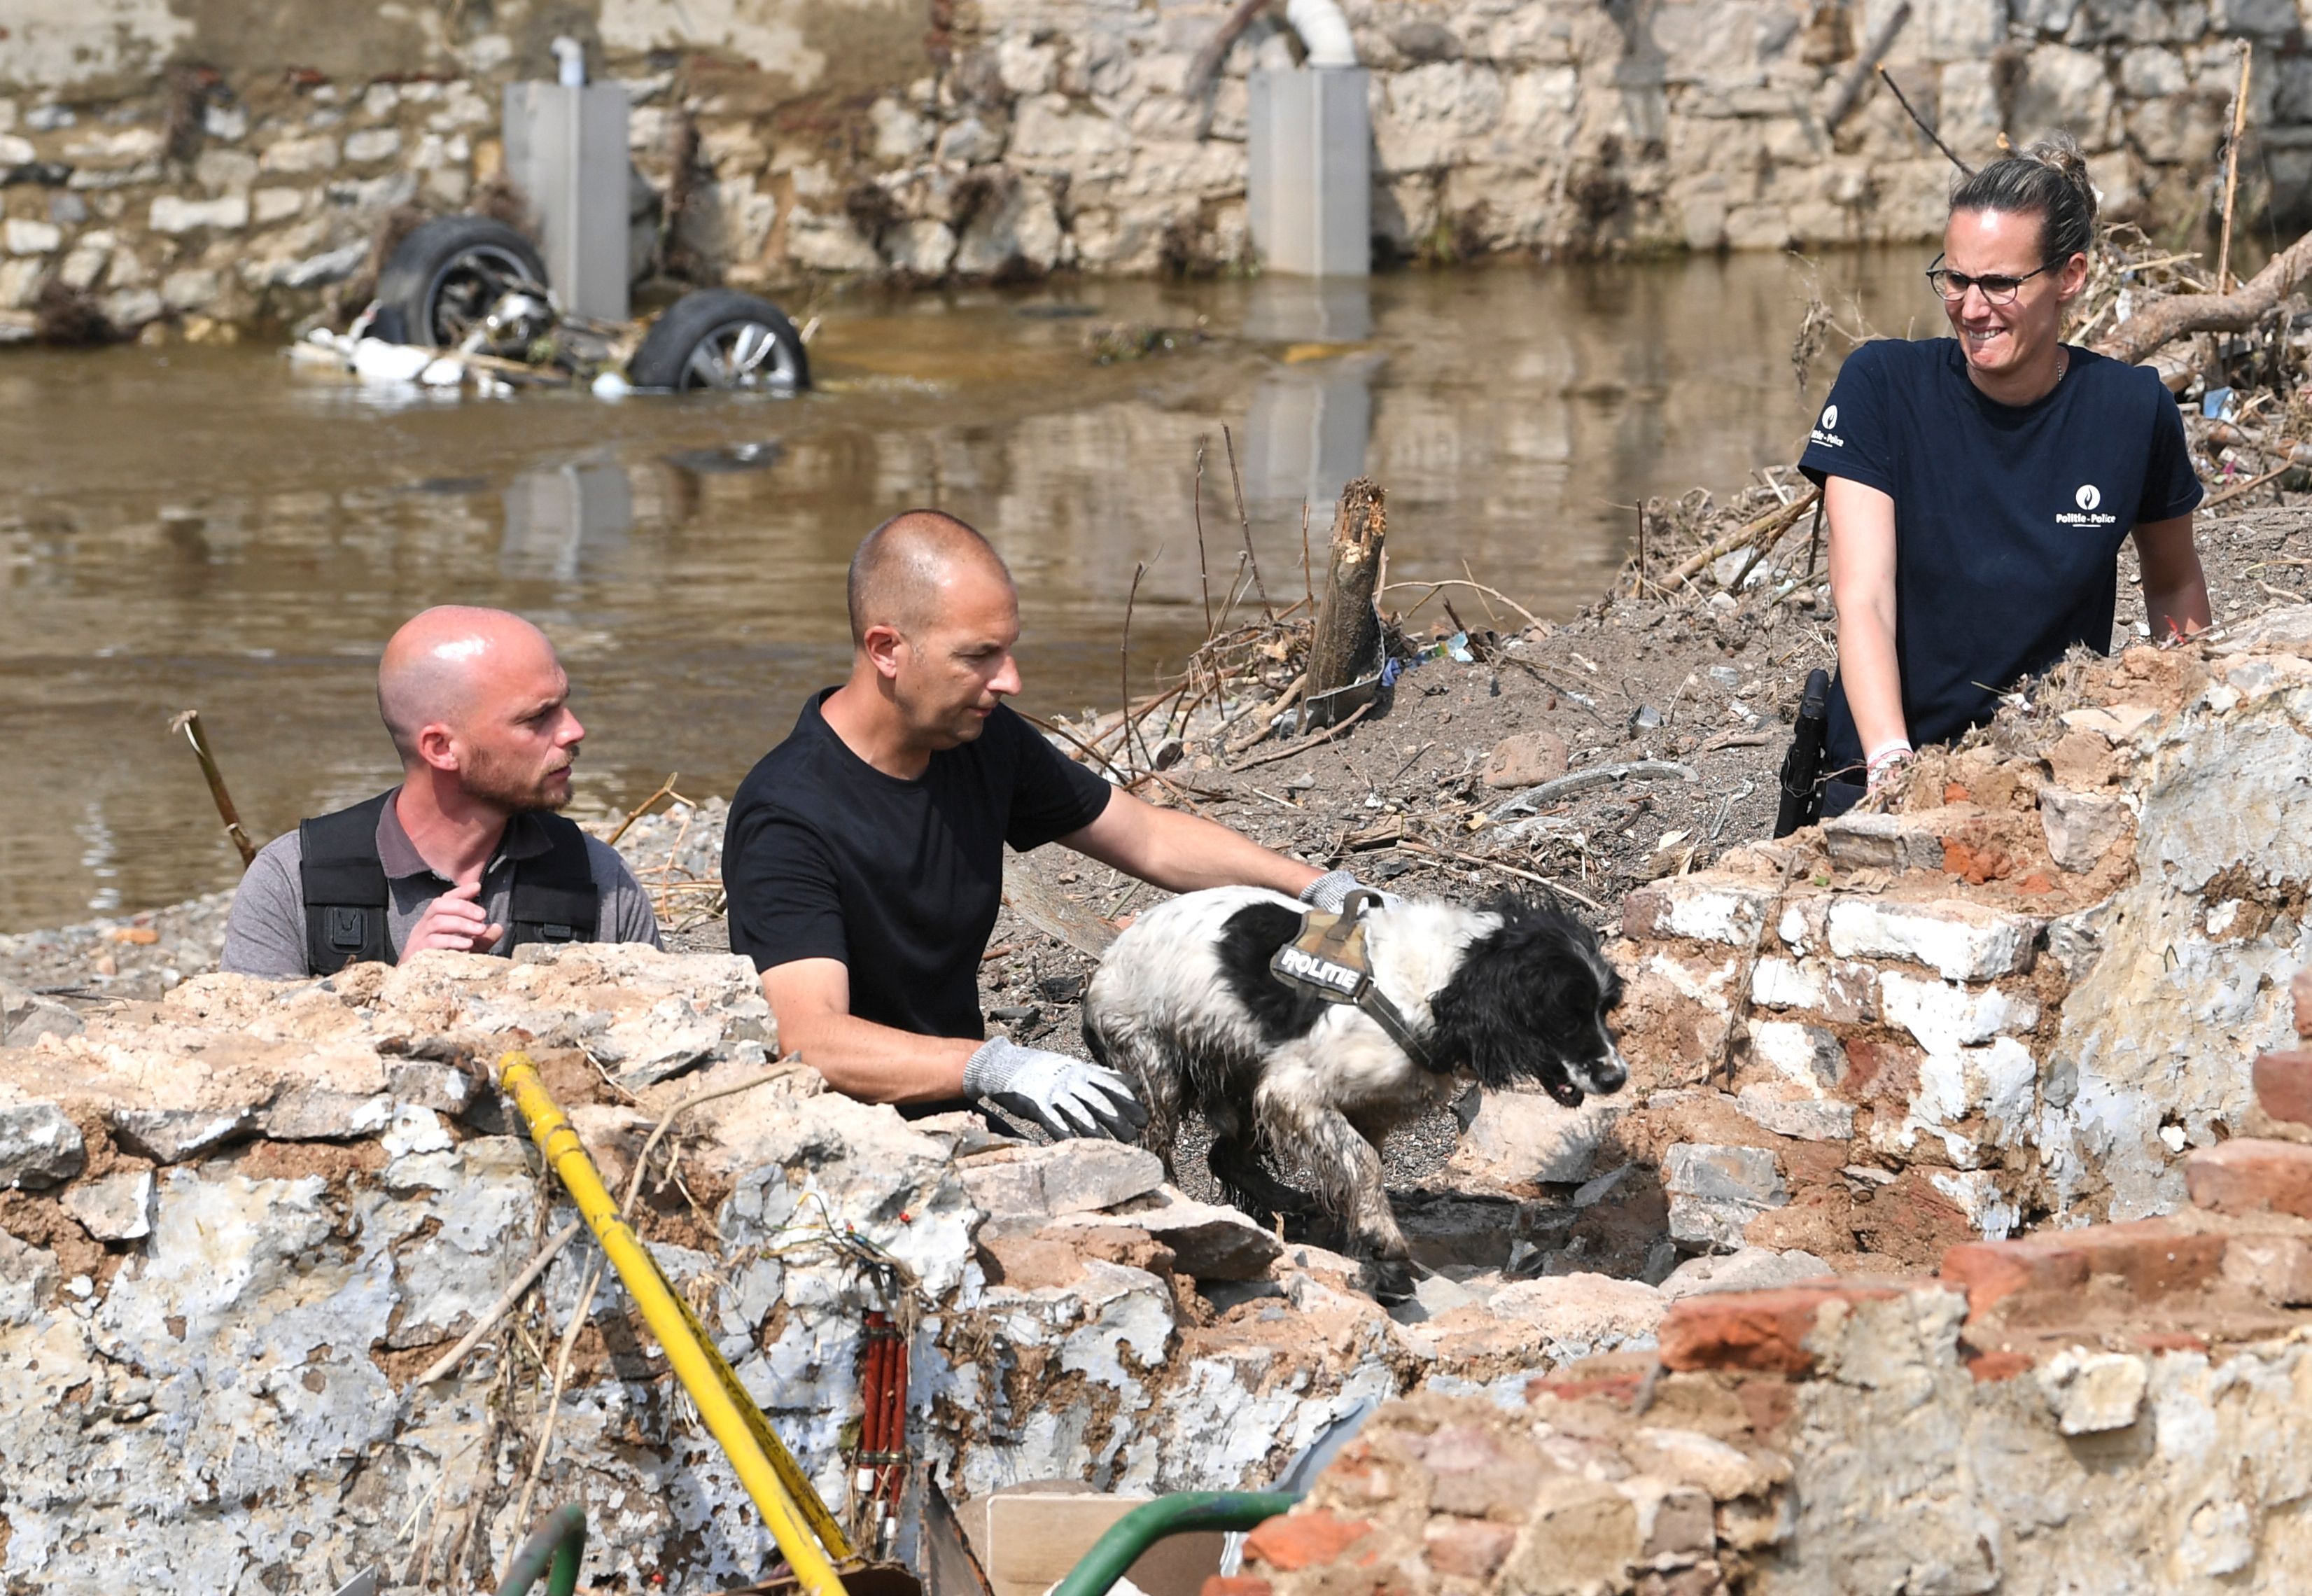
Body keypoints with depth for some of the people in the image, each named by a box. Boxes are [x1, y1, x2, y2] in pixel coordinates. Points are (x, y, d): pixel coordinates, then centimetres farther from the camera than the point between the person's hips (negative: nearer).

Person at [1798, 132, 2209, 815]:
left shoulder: (2133, 409, -2)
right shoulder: (1882, 386, -7)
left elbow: (2176, 586, 15)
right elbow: (1862, 599, -15)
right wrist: (1891, 764, -29)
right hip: (1886, 775, -1)